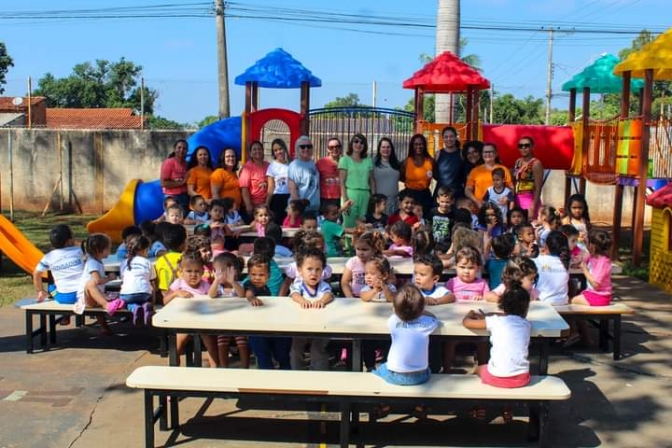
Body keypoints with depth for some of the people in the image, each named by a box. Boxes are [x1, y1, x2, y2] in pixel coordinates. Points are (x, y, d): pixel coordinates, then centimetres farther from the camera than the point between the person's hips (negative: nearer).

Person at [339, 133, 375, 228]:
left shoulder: (368, 160, 15)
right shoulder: (345, 159, 4)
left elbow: (372, 181, 15)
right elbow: (342, 182, -2)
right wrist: (345, 199, -11)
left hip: (365, 195, 3)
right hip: (350, 194, -3)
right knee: (349, 224, -6)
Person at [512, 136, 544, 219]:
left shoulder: (536, 163, -9)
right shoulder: (518, 162, 11)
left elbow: (538, 188, -13)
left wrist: (533, 208, -18)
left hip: (530, 201, -6)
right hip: (517, 200, 7)